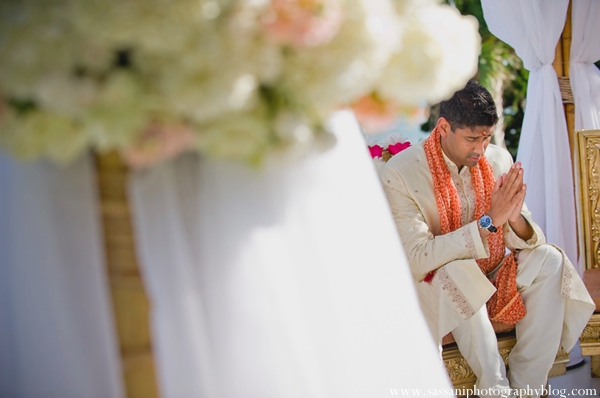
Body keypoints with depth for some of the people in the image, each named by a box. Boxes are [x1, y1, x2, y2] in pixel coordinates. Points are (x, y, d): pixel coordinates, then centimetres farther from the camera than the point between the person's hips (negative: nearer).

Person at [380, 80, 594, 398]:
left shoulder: (499, 160, -4)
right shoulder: (399, 174, -18)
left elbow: (528, 240, -2)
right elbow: (418, 259, -26)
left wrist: (515, 218, -27)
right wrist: (489, 220, -30)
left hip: (495, 282, 5)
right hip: (437, 293, -5)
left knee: (550, 259, -19)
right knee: (456, 271, -35)